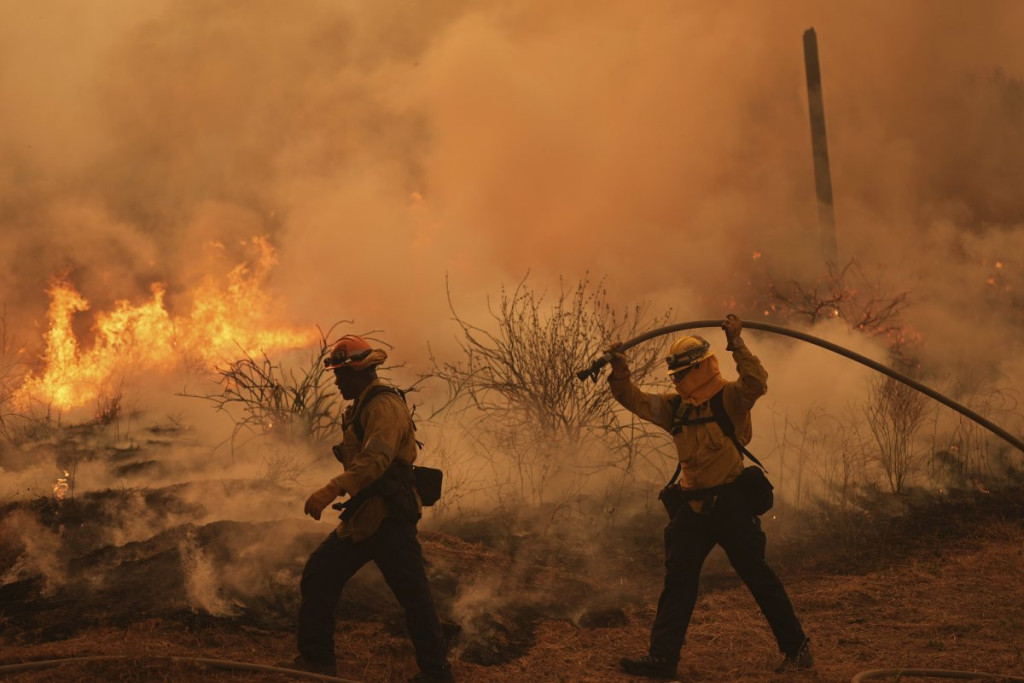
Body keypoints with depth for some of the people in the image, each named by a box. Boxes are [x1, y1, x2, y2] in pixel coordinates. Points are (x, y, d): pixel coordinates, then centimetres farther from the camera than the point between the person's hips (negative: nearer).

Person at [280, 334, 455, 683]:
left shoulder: (385, 405, -16)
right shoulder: (362, 407, 18)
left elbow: (376, 458, -31)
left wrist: (333, 489, -40)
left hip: (389, 519, -10)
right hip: (361, 519, 10)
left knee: (414, 597, -6)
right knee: (318, 576, 9)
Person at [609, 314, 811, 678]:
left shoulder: (731, 397, -7)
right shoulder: (675, 407, 11)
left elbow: (757, 382, -26)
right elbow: (634, 400, 9)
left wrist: (737, 344, -29)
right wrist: (619, 370, -8)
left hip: (731, 503, -6)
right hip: (693, 506, 7)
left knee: (758, 577, -1)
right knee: (678, 582, 6)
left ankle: (797, 649, 11)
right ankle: (662, 656, 9)